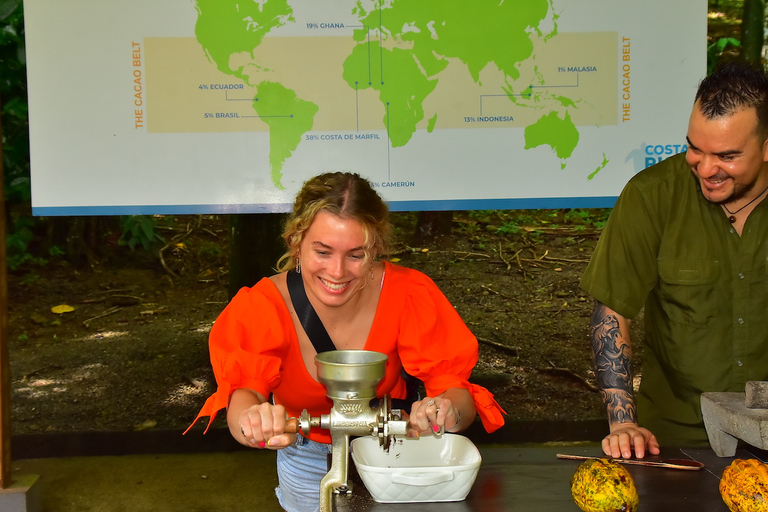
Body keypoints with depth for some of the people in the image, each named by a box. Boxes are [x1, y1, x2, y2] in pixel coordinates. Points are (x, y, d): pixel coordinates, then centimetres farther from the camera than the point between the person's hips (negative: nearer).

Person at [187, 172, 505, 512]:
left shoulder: (406, 294, -22)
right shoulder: (264, 306, -22)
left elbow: (454, 387, -25)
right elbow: (244, 389, -34)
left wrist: (448, 410, -49)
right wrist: (253, 420, -58)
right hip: (307, 465, 1)